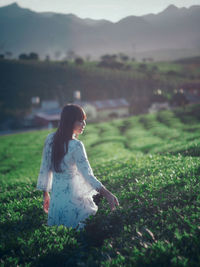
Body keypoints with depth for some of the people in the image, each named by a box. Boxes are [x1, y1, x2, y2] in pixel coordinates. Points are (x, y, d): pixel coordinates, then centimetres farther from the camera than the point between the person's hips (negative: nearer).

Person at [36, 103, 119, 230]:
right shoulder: (76, 146, -18)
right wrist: (108, 194, -22)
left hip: (55, 197, 7)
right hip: (73, 200, -7)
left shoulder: (50, 138, 1)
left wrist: (46, 194, 17)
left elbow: (45, 169, 8)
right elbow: (88, 176, -21)